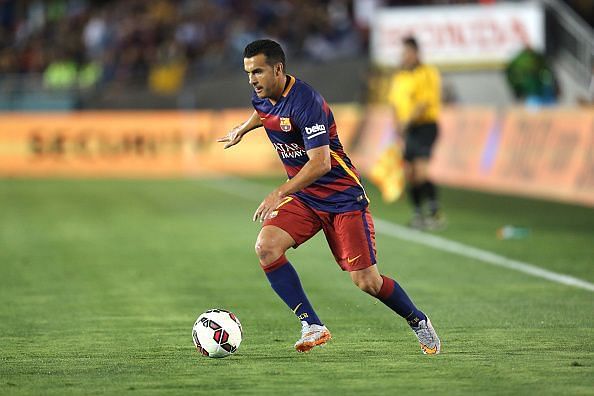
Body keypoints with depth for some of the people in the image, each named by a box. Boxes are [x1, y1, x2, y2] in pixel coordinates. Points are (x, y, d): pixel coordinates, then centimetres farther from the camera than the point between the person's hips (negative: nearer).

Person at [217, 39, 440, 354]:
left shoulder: (305, 102, -26)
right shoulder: (262, 97, -1)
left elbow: (320, 163, -33)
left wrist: (280, 193, -39)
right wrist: (243, 129, 40)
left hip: (342, 196, -7)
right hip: (302, 197, 7)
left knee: (366, 281, -8)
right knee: (266, 247, -20)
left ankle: (418, 321, 21)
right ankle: (312, 326, -15)